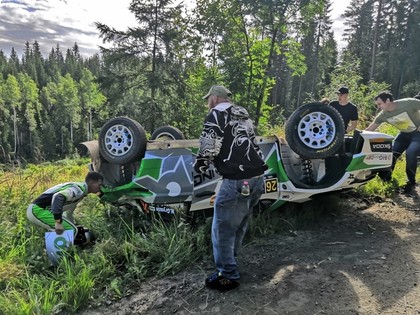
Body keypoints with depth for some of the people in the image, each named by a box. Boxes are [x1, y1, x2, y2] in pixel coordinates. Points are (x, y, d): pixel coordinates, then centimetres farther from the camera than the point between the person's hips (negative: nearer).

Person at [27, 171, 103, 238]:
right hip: (39, 210, -10)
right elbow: (58, 197, -34)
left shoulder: (79, 190, 16)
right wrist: (58, 223, -36)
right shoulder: (80, 189, -16)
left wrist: (73, 225, 38)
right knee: (72, 230, -13)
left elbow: (69, 213, 29)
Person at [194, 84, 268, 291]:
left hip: (237, 181, -9)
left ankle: (227, 276, 16)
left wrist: (199, 166, 8)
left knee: (223, 229, 5)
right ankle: (228, 263, 37)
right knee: (238, 225, 22)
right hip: (257, 177, 9)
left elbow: (209, 147, -9)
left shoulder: (216, 114, -3)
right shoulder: (243, 116, 23)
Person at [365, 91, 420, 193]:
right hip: (404, 134, 6)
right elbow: (369, 129, -7)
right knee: (392, 152, -4)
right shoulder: (383, 115, -12)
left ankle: (411, 182, -6)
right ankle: (387, 176, 20)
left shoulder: (408, 103, -28)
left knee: (410, 153, -24)